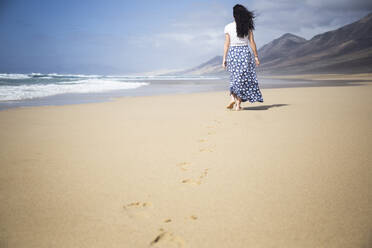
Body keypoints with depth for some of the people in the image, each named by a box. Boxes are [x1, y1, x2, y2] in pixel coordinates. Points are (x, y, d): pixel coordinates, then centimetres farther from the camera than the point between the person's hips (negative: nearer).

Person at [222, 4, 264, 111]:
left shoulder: (228, 27, -2)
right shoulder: (248, 26, 0)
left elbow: (227, 44, -2)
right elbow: (252, 42, 1)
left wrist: (224, 59, 2)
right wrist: (256, 56, 7)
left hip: (232, 53, 0)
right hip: (245, 52, 0)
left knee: (235, 78, 17)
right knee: (244, 79, 5)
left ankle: (233, 98, -1)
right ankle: (238, 104, 3)